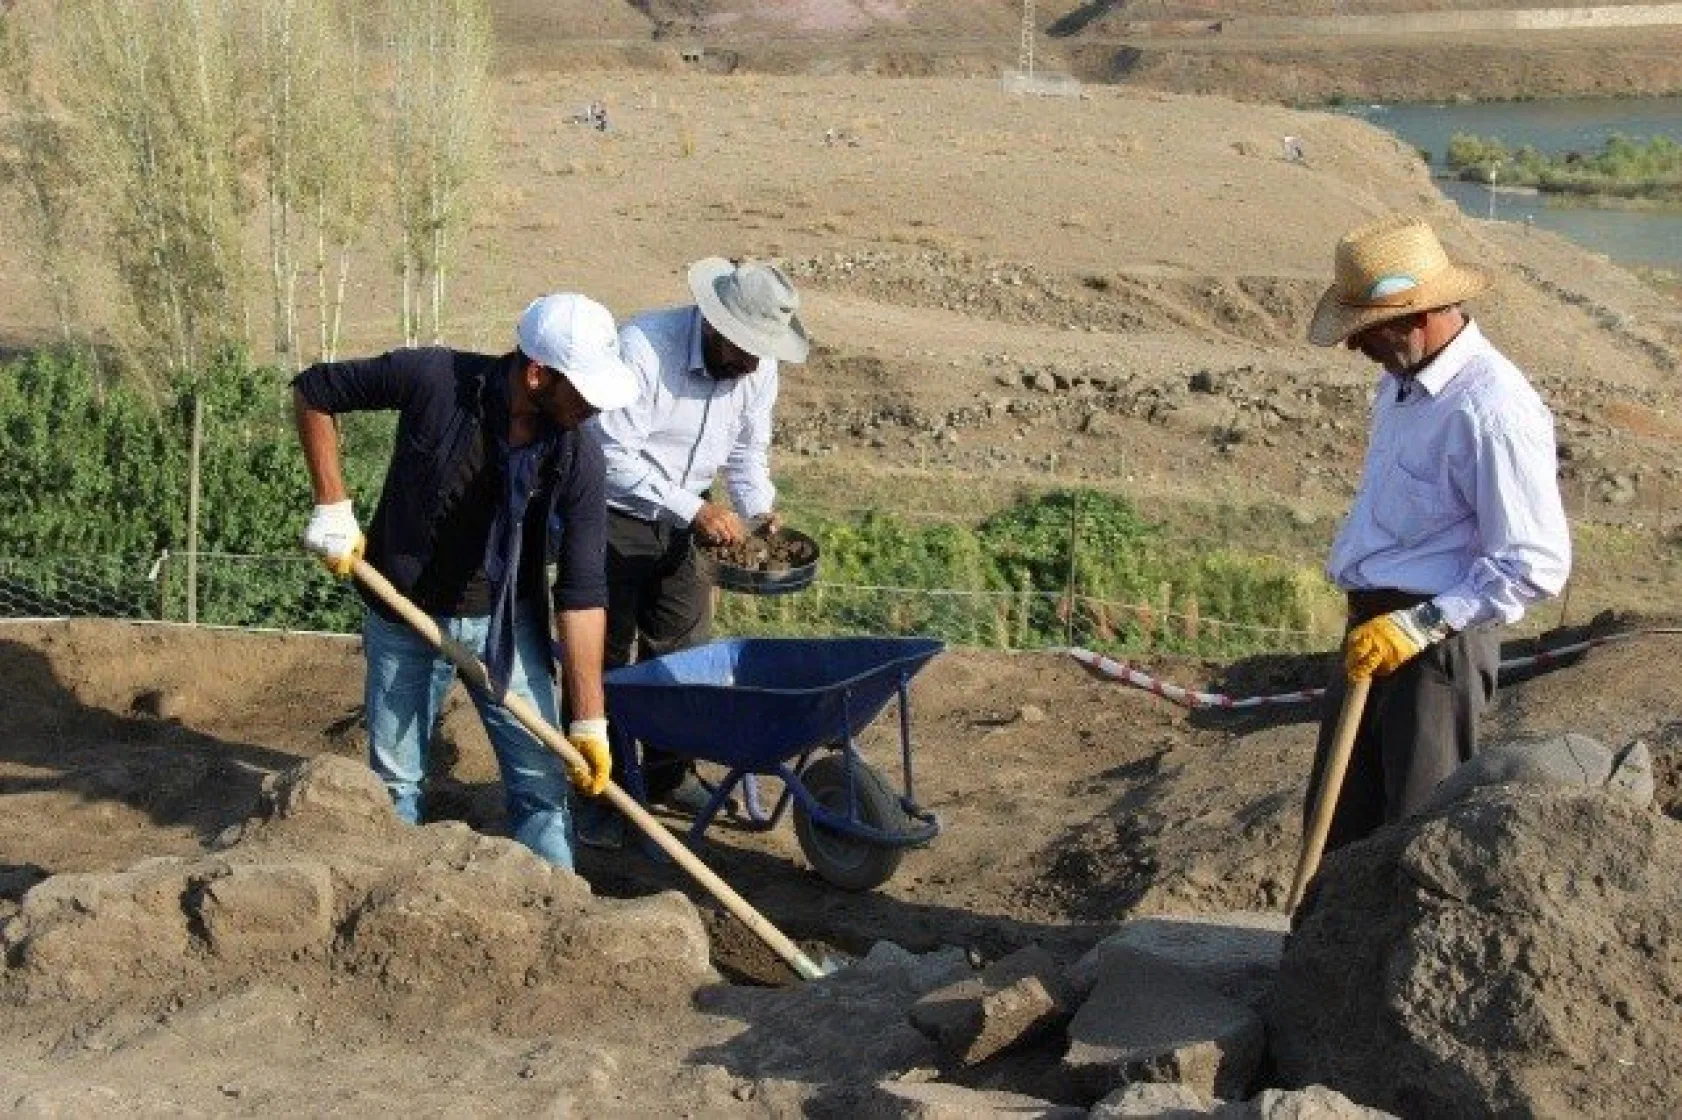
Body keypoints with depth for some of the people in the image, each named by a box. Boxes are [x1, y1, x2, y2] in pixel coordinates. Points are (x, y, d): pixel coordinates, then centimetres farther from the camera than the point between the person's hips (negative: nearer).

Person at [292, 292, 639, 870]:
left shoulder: (578, 459, -19)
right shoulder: (434, 379, -25)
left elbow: (581, 592, -17)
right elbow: (311, 390, -11)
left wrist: (590, 720, -18)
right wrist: (332, 507, -14)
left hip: (508, 623, 1)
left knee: (541, 781, 2)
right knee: (394, 781, 11)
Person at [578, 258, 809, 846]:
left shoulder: (759, 365, -8)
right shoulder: (644, 345, -29)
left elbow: (747, 450, 6)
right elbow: (614, 456, -31)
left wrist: (760, 512, -13)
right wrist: (696, 511, -34)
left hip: (683, 517, 6)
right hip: (613, 513, -6)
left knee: (685, 647, 11)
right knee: (604, 653, -3)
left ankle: (668, 774, 26)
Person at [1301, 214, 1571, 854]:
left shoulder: (1493, 410, -23)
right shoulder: (1403, 381, 8)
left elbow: (1536, 567, -22)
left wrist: (1418, 626, -23)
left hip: (1438, 641, -9)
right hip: (1374, 632, 9)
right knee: (1339, 821, 18)